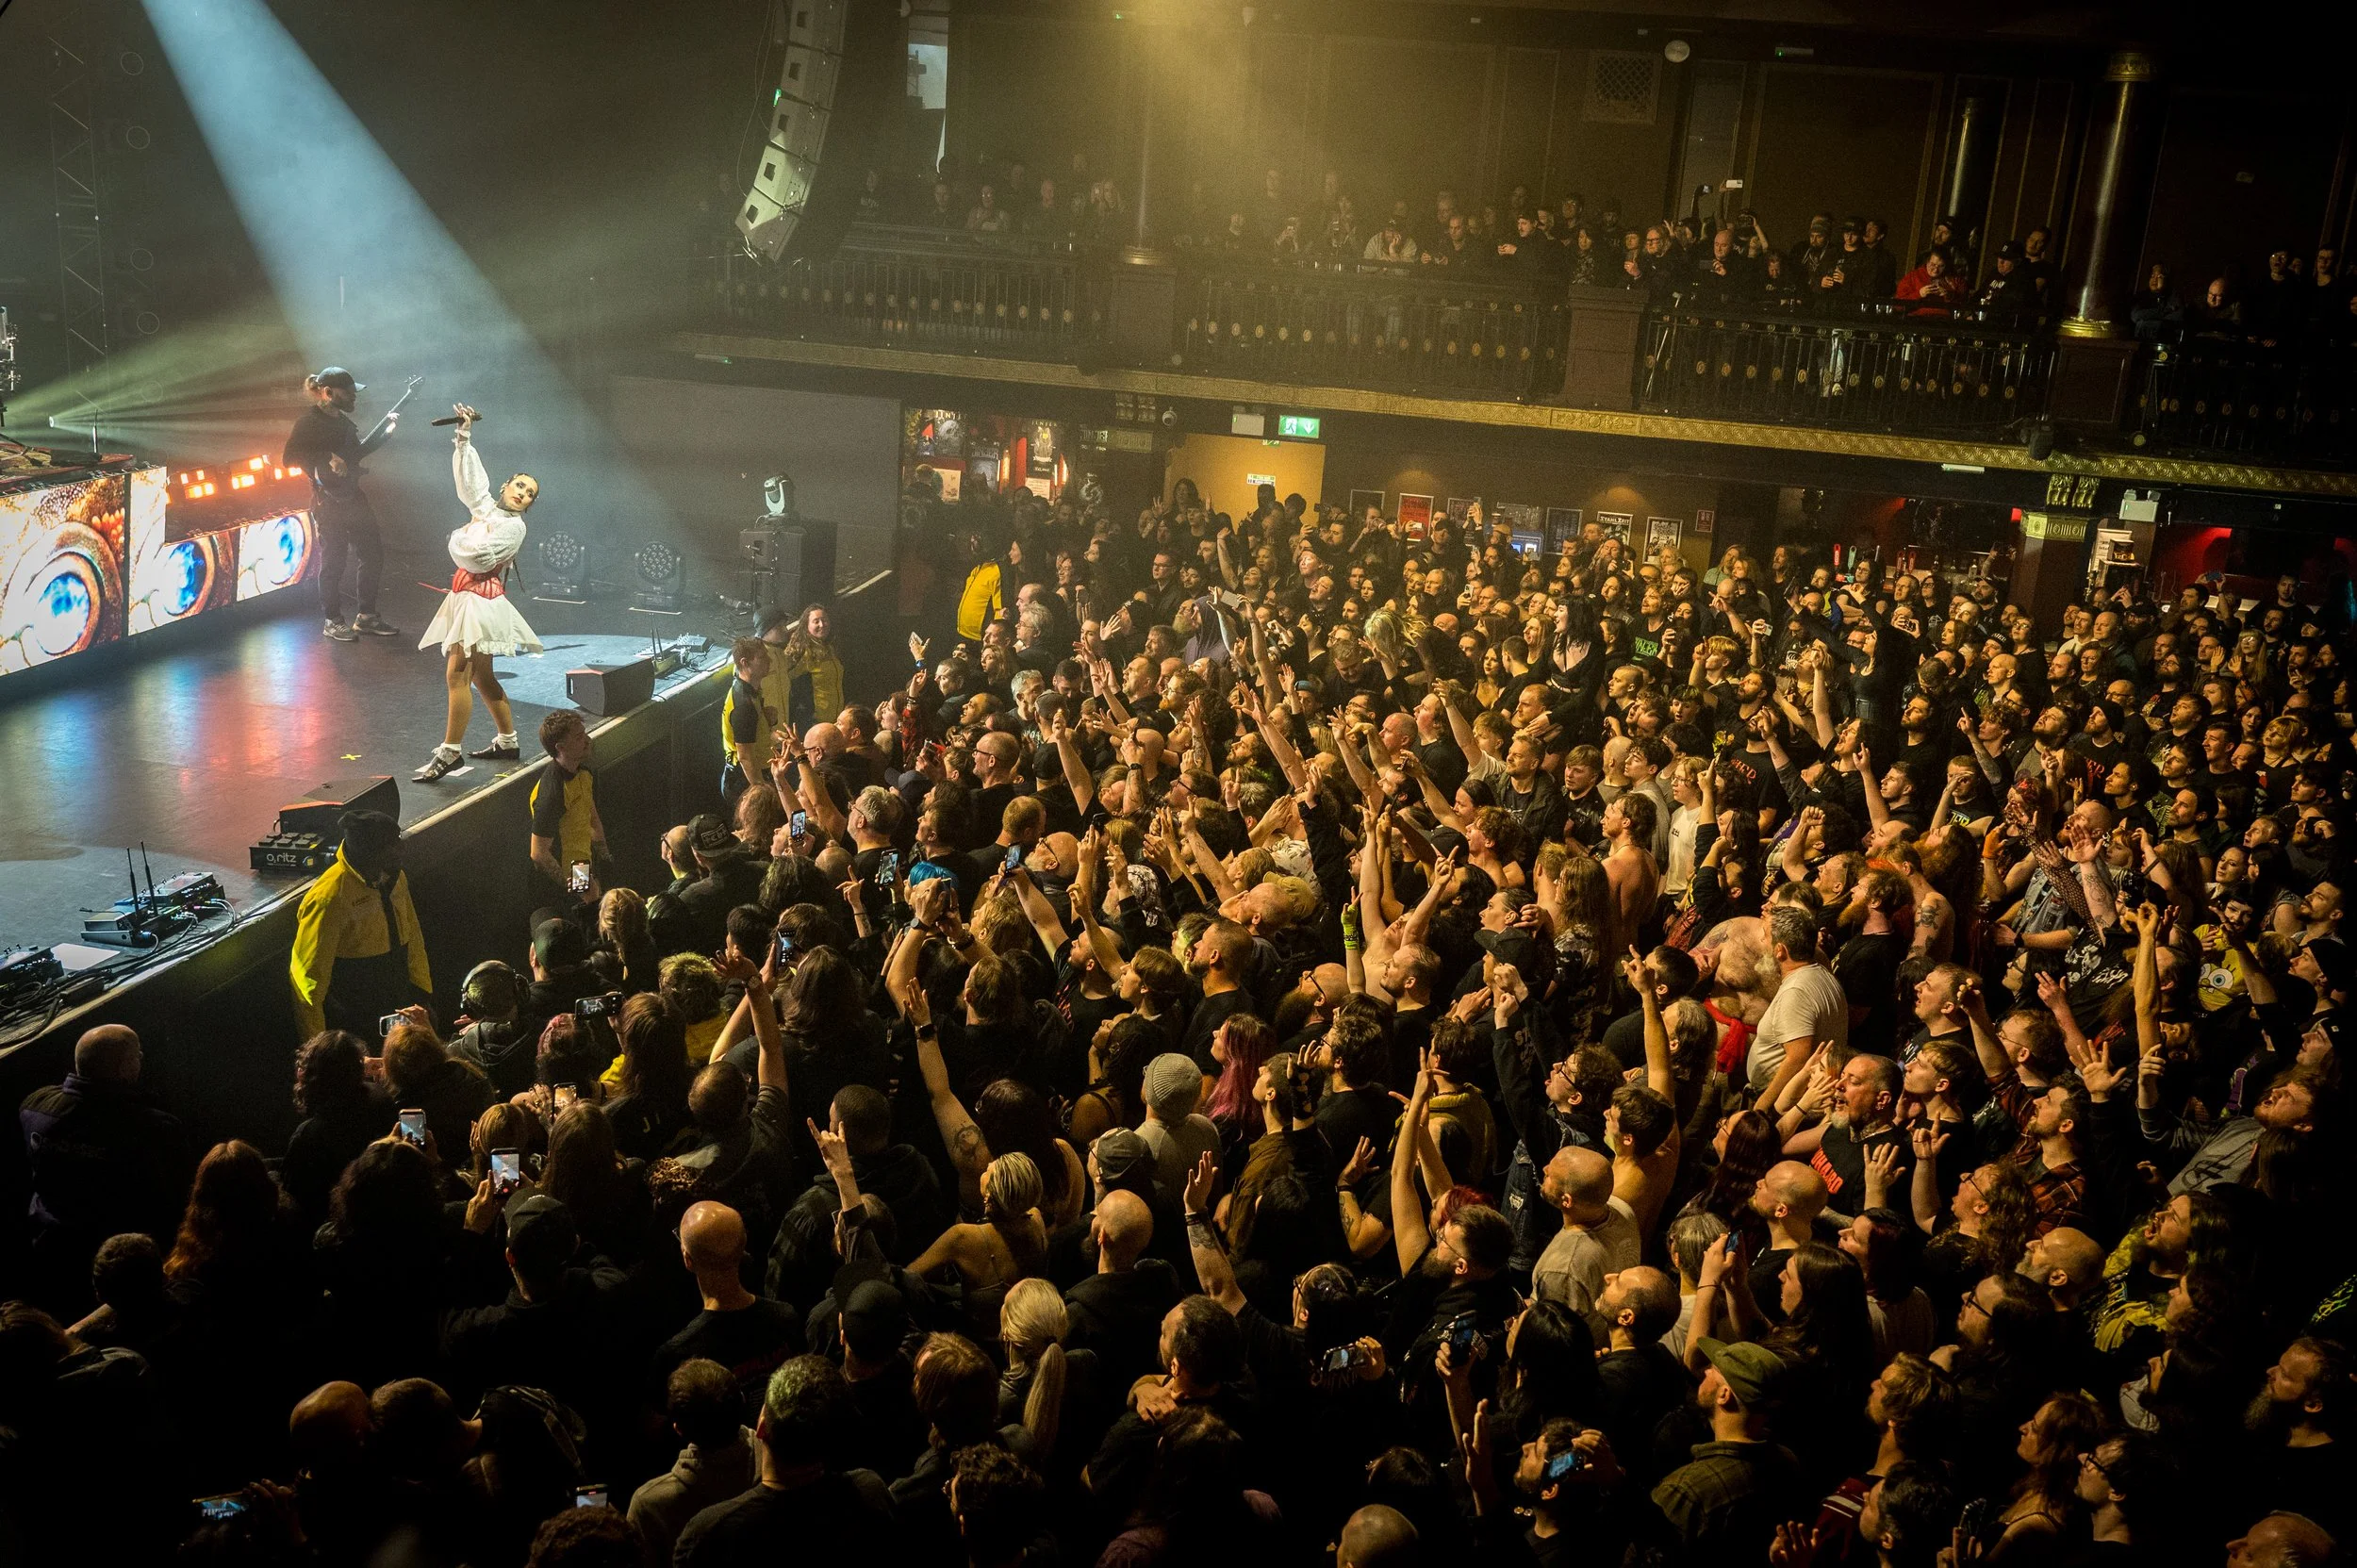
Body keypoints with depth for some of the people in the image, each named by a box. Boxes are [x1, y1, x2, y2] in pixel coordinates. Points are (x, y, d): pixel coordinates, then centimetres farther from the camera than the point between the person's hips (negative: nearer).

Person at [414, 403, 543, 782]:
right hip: (466, 597, 9)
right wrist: (464, 435, 3)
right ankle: (507, 741, 24)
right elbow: (468, 474, 12)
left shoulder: (514, 526, -12)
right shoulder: (485, 505, 11)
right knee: (481, 676, 15)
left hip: (481, 600, -9)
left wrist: (459, 537, 0)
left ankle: (449, 752, -10)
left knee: (457, 674, -12)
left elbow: (477, 556, -19)